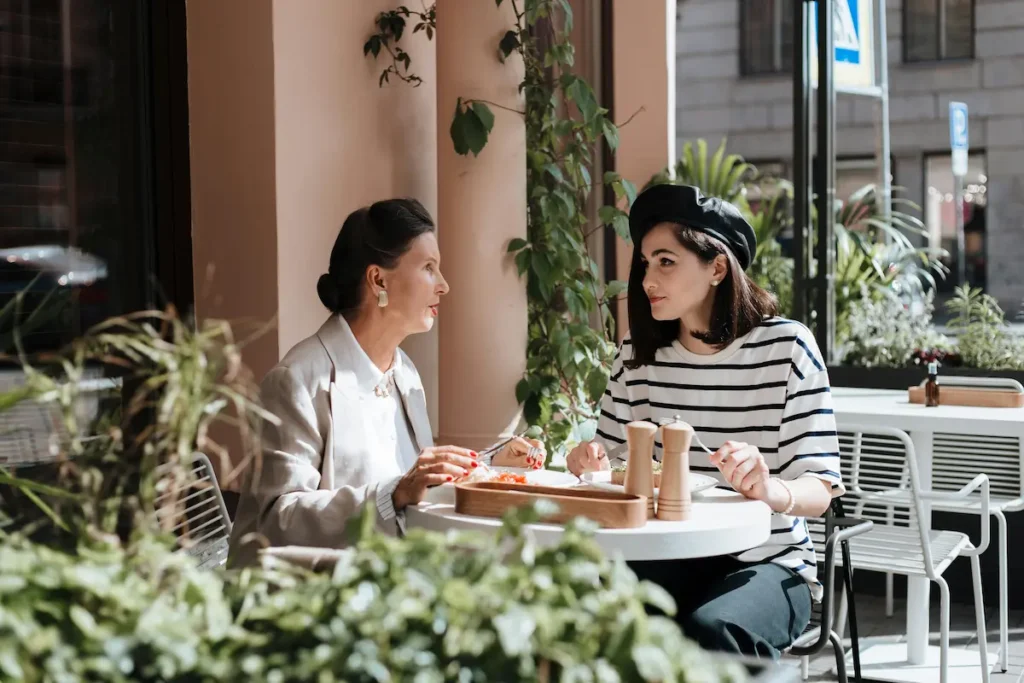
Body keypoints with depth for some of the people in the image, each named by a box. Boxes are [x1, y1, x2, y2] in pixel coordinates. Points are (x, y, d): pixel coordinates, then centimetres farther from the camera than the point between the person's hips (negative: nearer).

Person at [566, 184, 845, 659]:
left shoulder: (785, 347, -9)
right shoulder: (638, 352, 4)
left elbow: (820, 491, -10)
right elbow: (611, 457, 14)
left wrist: (770, 490, -33)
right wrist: (592, 462, -11)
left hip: (765, 562, -3)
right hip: (667, 559, 4)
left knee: (710, 630, -34)